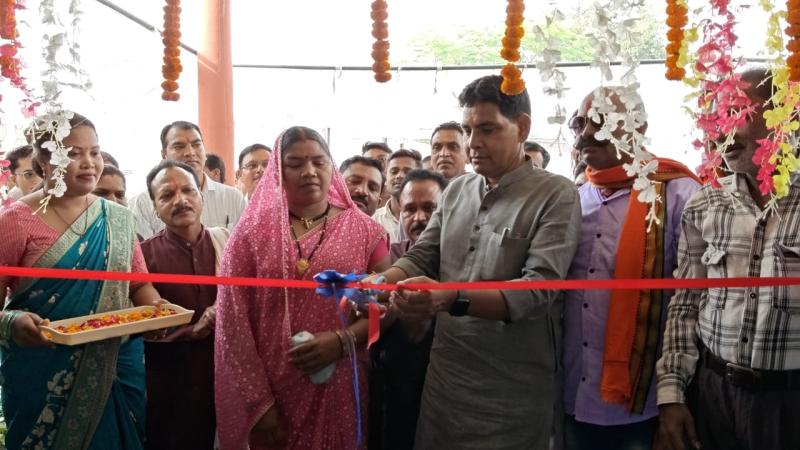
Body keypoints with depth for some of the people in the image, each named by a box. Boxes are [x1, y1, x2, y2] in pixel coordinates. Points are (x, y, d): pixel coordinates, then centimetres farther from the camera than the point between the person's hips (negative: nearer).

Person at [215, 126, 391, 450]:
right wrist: (258, 402, -7)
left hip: (340, 389, 1)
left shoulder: (365, 231, 0)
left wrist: (344, 339, -16)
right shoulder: (251, 234, -2)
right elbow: (233, 323, -3)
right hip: (273, 390, 0)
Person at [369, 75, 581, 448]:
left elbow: (540, 289, -19)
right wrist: (377, 282, -13)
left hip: (513, 392, -4)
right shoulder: (455, 191, 9)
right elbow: (420, 258, 8)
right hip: (444, 376, 5)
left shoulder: (556, 195, -9)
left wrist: (453, 300, -32)